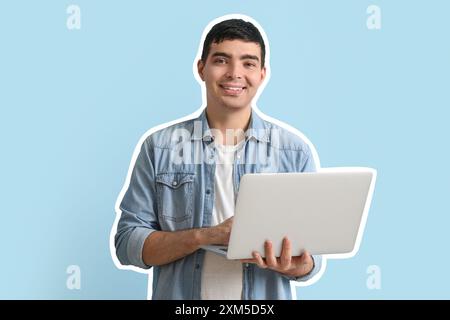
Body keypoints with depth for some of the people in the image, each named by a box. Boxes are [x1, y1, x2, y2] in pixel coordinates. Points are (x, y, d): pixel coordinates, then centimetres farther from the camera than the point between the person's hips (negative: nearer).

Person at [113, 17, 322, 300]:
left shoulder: (295, 152, -3)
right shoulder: (159, 147, -5)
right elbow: (128, 243, -8)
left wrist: (294, 266, -23)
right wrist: (205, 236, -21)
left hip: (265, 296, 1)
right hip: (178, 293, -1)